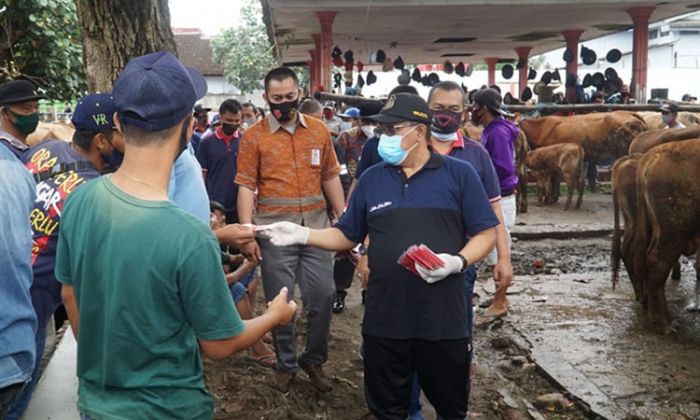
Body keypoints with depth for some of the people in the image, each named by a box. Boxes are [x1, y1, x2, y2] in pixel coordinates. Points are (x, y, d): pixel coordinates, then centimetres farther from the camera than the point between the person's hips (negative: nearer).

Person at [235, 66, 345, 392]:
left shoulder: (319, 131, 6)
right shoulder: (254, 137, -3)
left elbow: (330, 177, 10)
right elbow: (246, 186, -5)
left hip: (315, 226, 3)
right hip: (275, 229, -2)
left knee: (323, 295, 6)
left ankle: (314, 359, 26)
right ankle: (286, 363, 26)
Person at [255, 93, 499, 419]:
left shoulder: (459, 174, -2)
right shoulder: (371, 179, 7)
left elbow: (485, 234, -1)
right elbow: (347, 236, 11)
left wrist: (458, 261, -19)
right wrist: (303, 235, -3)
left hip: (443, 318, -2)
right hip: (384, 319, 2)